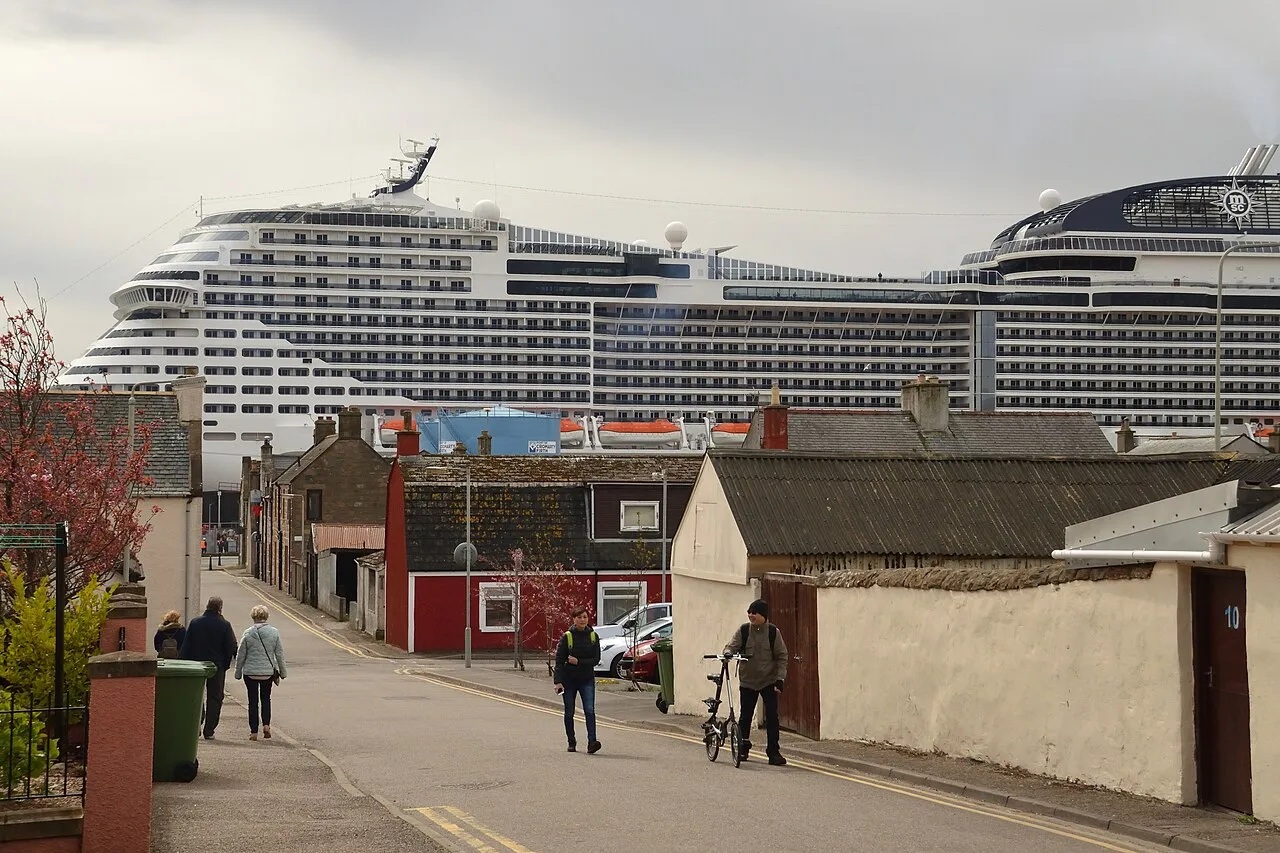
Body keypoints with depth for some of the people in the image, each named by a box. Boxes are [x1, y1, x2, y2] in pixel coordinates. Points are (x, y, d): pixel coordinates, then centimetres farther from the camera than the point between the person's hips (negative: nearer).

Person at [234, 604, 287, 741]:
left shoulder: (248, 633, -8)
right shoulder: (274, 632, -4)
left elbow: (240, 655, -2)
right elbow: (279, 654, 2)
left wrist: (238, 672, 9)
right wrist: (282, 672, 12)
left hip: (250, 672, -1)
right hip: (268, 672, 1)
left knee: (253, 701, 7)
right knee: (266, 699, 18)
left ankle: (254, 731, 7)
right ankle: (266, 724, -1)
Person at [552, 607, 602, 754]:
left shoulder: (593, 636, 1)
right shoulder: (567, 637, -6)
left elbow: (596, 659, -3)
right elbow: (559, 660, -9)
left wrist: (578, 662, -16)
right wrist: (558, 681, -17)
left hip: (587, 680, 1)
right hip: (569, 680, -1)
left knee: (589, 710, -14)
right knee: (569, 713, 8)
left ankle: (592, 743, -23)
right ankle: (572, 743, 24)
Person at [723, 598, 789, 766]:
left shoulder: (773, 632, -5)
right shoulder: (743, 631, -3)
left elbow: (782, 656, -2)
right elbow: (732, 646, -4)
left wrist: (780, 679, -8)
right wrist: (728, 653, -29)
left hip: (769, 681, -1)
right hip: (747, 681, 1)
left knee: (772, 716, -7)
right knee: (746, 715, 8)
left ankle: (773, 751, -1)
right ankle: (743, 747, 26)